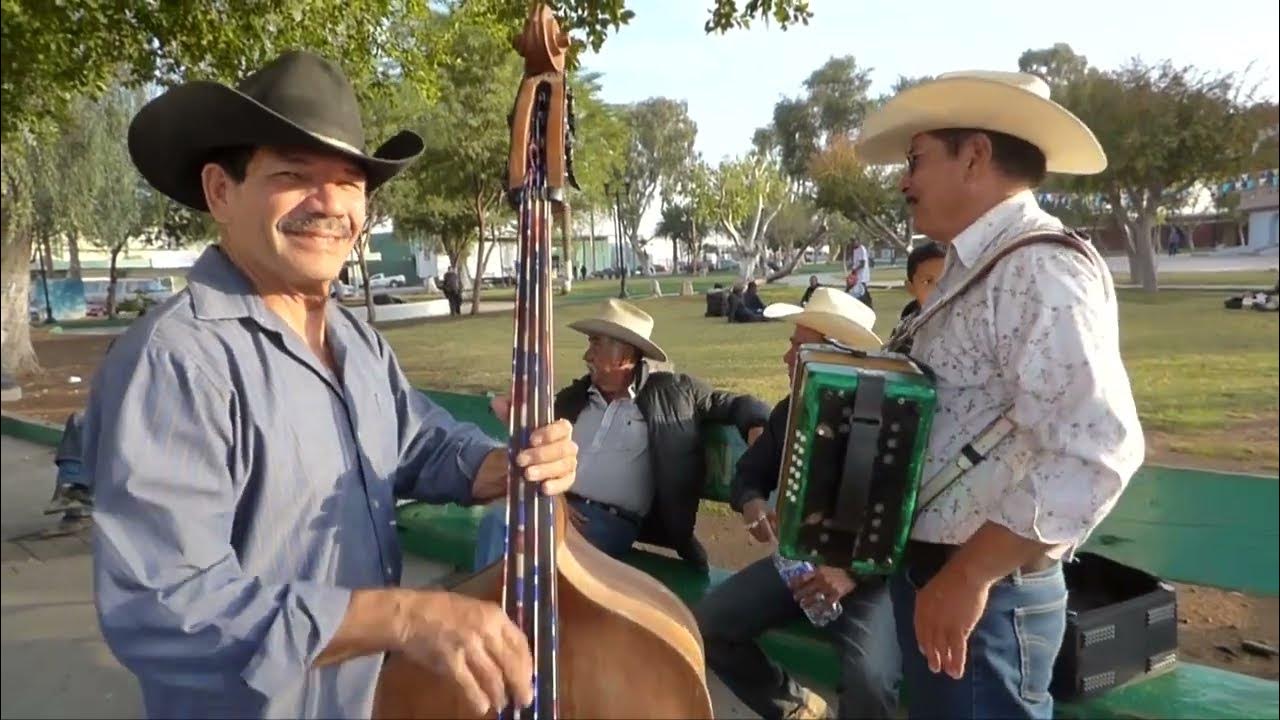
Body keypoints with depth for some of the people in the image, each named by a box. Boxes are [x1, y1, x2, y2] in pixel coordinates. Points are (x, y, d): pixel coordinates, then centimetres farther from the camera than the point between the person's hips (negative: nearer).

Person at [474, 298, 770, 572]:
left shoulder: (672, 391, 9)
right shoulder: (573, 396, 18)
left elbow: (734, 404, 13)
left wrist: (757, 428, -10)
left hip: (611, 521, -4)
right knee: (497, 520, -28)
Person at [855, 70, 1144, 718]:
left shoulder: (1038, 269, -19)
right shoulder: (977, 268, 10)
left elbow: (1096, 451, -29)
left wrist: (968, 576, -25)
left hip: (983, 596, -9)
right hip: (930, 574, 9)